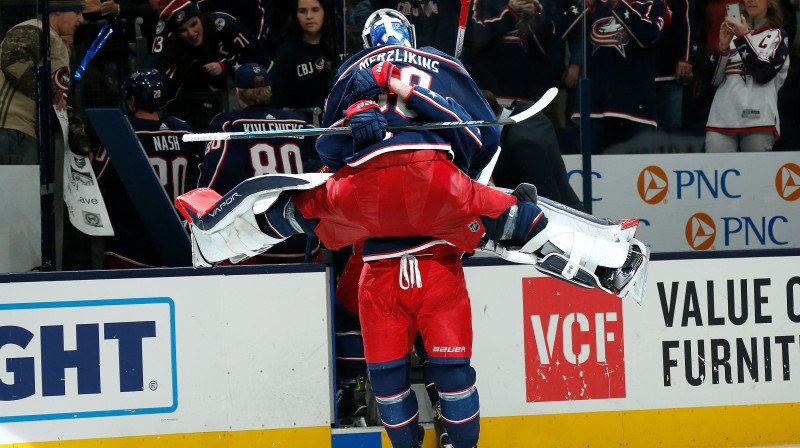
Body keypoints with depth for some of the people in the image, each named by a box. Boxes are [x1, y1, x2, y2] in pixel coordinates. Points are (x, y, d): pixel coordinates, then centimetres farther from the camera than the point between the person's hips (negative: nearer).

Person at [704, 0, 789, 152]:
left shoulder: (778, 35, 11)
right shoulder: (731, 33, 21)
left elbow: (765, 73, -7)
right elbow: (714, 79, 12)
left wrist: (743, 37, -12)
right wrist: (723, 46, -4)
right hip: (722, 118, 3)